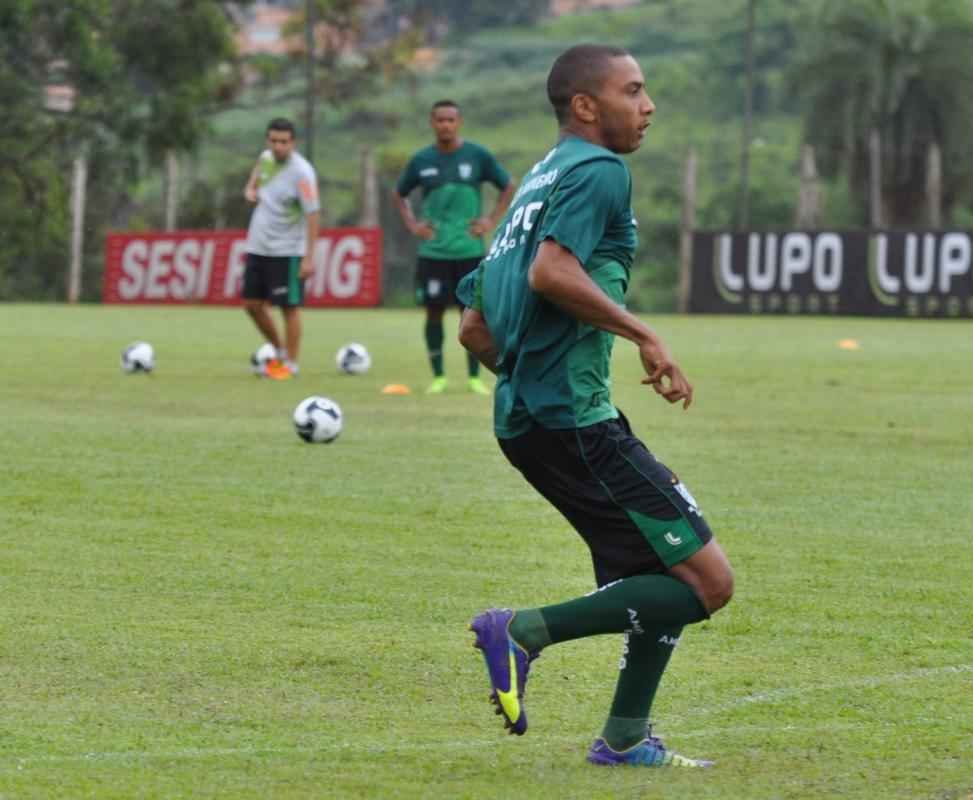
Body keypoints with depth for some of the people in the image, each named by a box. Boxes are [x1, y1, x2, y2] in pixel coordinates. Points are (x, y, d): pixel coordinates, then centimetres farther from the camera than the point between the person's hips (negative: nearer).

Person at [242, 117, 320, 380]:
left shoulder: (301, 173, -19)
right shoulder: (266, 158, 2)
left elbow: (312, 215, -19)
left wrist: (309, 258, -23)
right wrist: (250, 189, 5)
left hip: (287, 252, -7)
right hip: (258, 247, 7)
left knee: (289, 307, -2)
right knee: (252, 303, 10)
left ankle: (290, 364, 8)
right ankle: (278, 351, 27)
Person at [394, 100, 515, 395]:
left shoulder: (478, 156, -1)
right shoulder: (421, 160, 4)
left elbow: (508, 187, 9)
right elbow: (399, 194, 18)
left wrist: (492, 221, -1)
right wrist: (412, 224, 5)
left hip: (470, 250, -1)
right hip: (433, 251, 1)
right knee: (434, 312, 1)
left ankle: (474, 377, 9)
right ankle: (438, 376, 12)